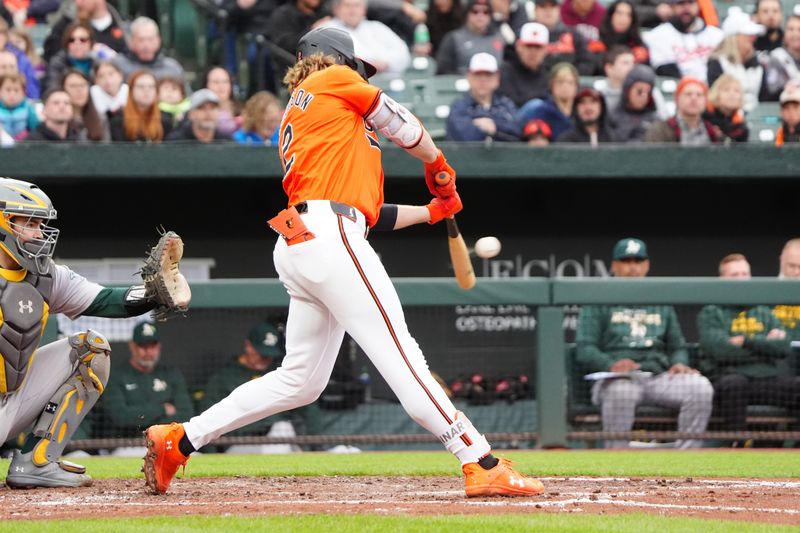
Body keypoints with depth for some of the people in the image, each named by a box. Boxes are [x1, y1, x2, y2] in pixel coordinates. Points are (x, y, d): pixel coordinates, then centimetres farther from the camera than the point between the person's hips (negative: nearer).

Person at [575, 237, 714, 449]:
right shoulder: (599, 302, 13)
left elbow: (677, 346, 26)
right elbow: (584, 349, 2)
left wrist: (679, 363, 1)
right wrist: (611, 364, -19)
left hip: (659, 377, 4)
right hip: (616, 377, -4)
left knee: (700, 386, -24)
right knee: (621, 390, -40)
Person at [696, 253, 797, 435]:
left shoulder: (764, 313, 24)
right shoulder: (710, 314, 12)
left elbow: (783, 348, 6)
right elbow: (719, 351, -7)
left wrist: (747, 341, -4)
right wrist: (764, 345, 3)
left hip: (767, 379, 3)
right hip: (729, 377, -3)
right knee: (734, 383, -39)